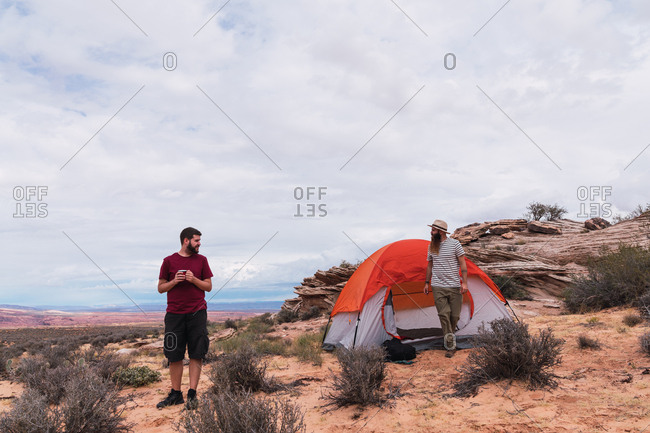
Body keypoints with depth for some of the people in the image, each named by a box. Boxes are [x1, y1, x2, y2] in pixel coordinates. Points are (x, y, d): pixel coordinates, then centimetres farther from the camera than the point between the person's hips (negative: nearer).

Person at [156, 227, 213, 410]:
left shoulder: (201, 260, 9)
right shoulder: (169, 261, 6)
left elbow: (208, 286, 8)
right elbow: (160, 288, 9)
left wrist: (194, 279, -9)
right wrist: (174, 281, -9)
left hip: (197, 313, 0)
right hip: (174, 314, 0)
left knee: (196, 355, -1)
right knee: (174, 356, 5)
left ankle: (192, 394, 5)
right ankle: (175, 394, 17)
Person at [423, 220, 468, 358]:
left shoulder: (454, 244, -4)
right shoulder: (431, 246, 8)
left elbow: (462, 263, -3)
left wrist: (464, 283, -11)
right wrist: (427, 283, 15)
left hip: (454, 286, -2)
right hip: (438, 287, 2)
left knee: (455, 315, 0)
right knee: (444, 314, -8)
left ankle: (449, 336, 27)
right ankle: (450, 346, -3)